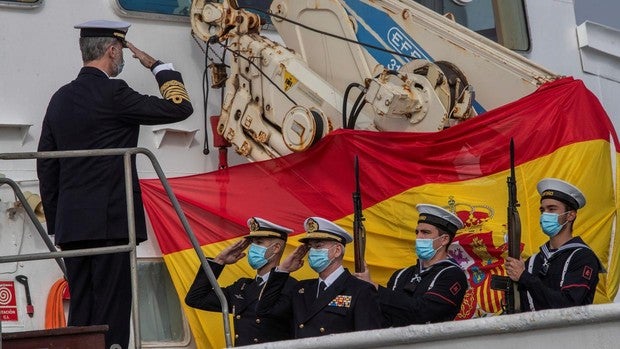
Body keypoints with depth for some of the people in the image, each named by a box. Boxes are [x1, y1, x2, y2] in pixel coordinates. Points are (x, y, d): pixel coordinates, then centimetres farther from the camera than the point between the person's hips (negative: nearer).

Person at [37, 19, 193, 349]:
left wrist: (56, 222, 19)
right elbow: (180, 108, -6)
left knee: (80, 311, 8)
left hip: (71, 223, 7)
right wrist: (158, 66, 9)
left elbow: (46, 167, 15)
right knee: (111, 309, -7)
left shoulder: (61, 98, 13)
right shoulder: (113, 93, -9)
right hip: (111, 222, -7)